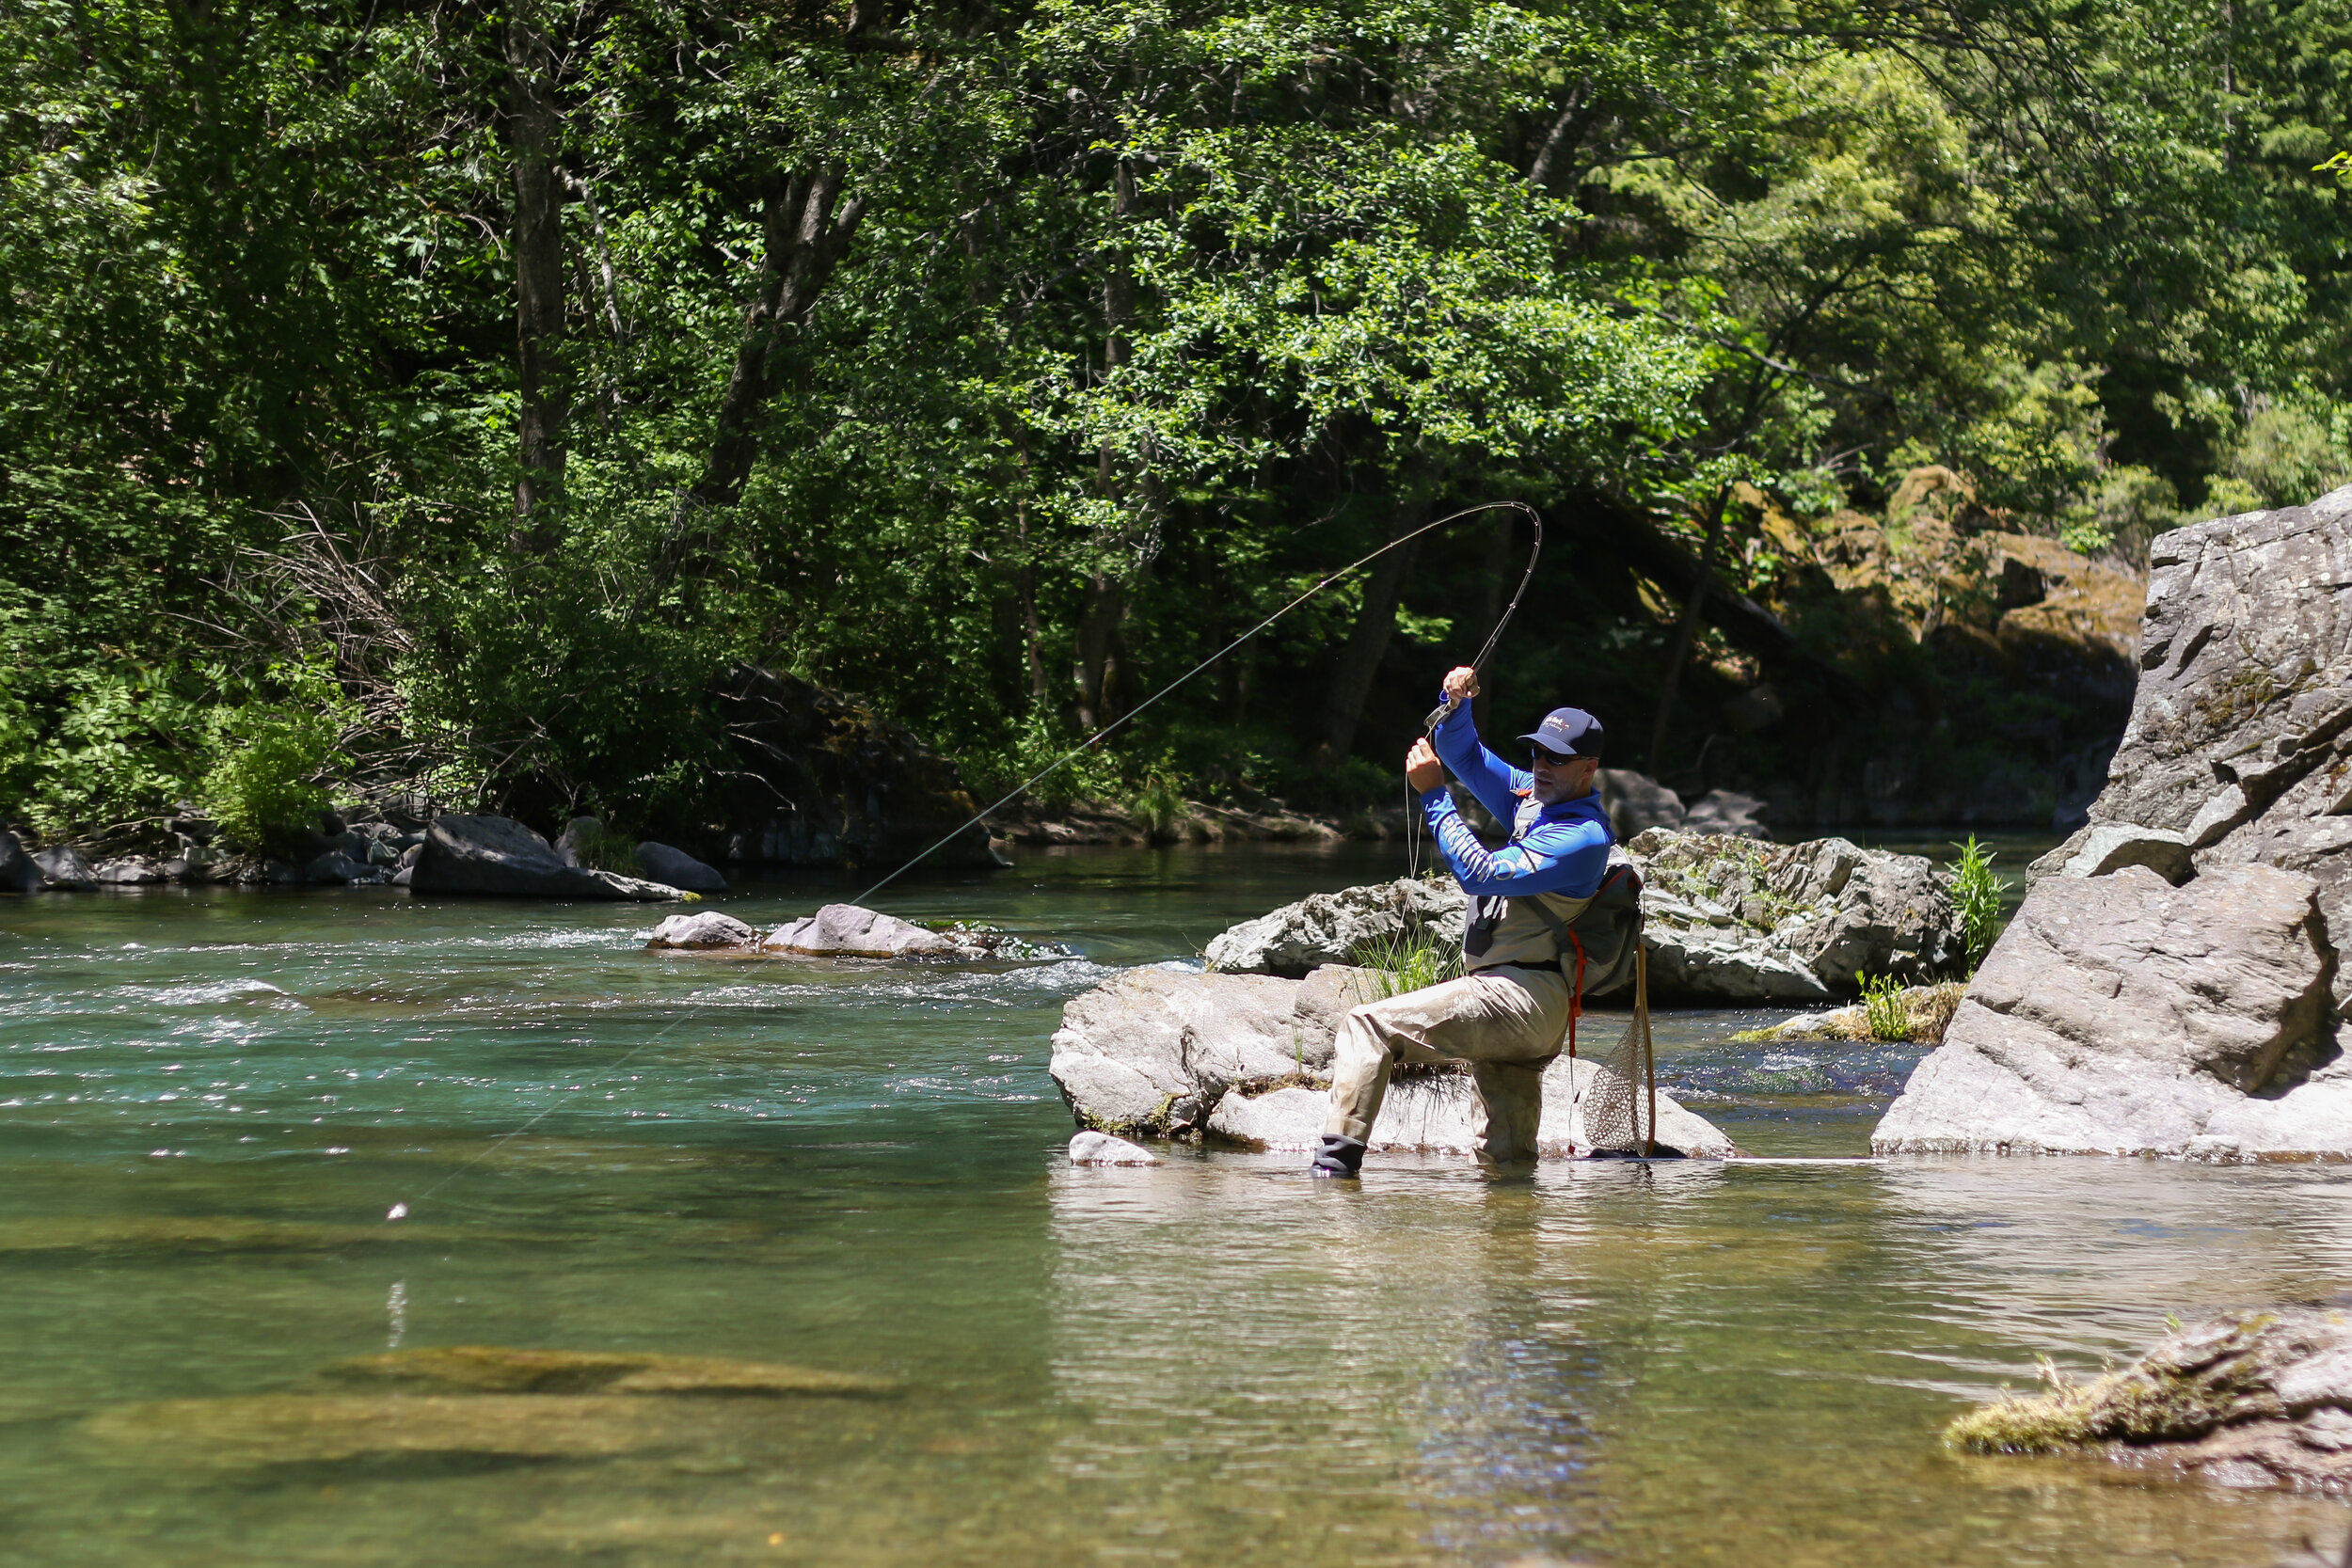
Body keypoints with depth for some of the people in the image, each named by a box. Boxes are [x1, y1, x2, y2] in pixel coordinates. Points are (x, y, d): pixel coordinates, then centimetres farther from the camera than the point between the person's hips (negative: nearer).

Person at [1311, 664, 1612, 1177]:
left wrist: (1433, 794, -14)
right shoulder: (1533, 796, 16)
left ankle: (1337, 1161, -26)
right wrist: (1459, 704, 1)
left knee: (1368, 1025, -18)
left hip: (1519, 996, -10)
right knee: (1508, 1157, 13)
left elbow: (1481, 872, -19)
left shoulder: (1584, 836, -12)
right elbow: (1465, 755, 22)